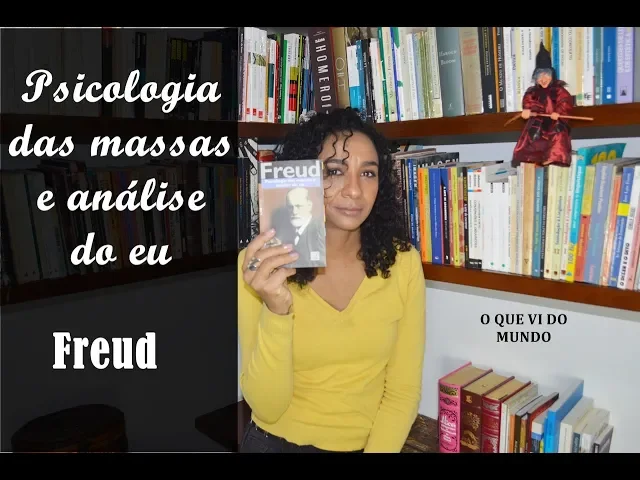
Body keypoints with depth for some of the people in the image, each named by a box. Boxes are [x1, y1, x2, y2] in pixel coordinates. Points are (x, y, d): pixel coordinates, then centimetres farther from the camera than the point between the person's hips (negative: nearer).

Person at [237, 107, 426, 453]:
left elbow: (403, 391, -3)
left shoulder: (403, 262, -8)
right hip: (277, 443, -1)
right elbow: (266, 407, -15)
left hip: (374, 444, 1)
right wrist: (277, 310, -29)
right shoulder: (259, 266, -12)